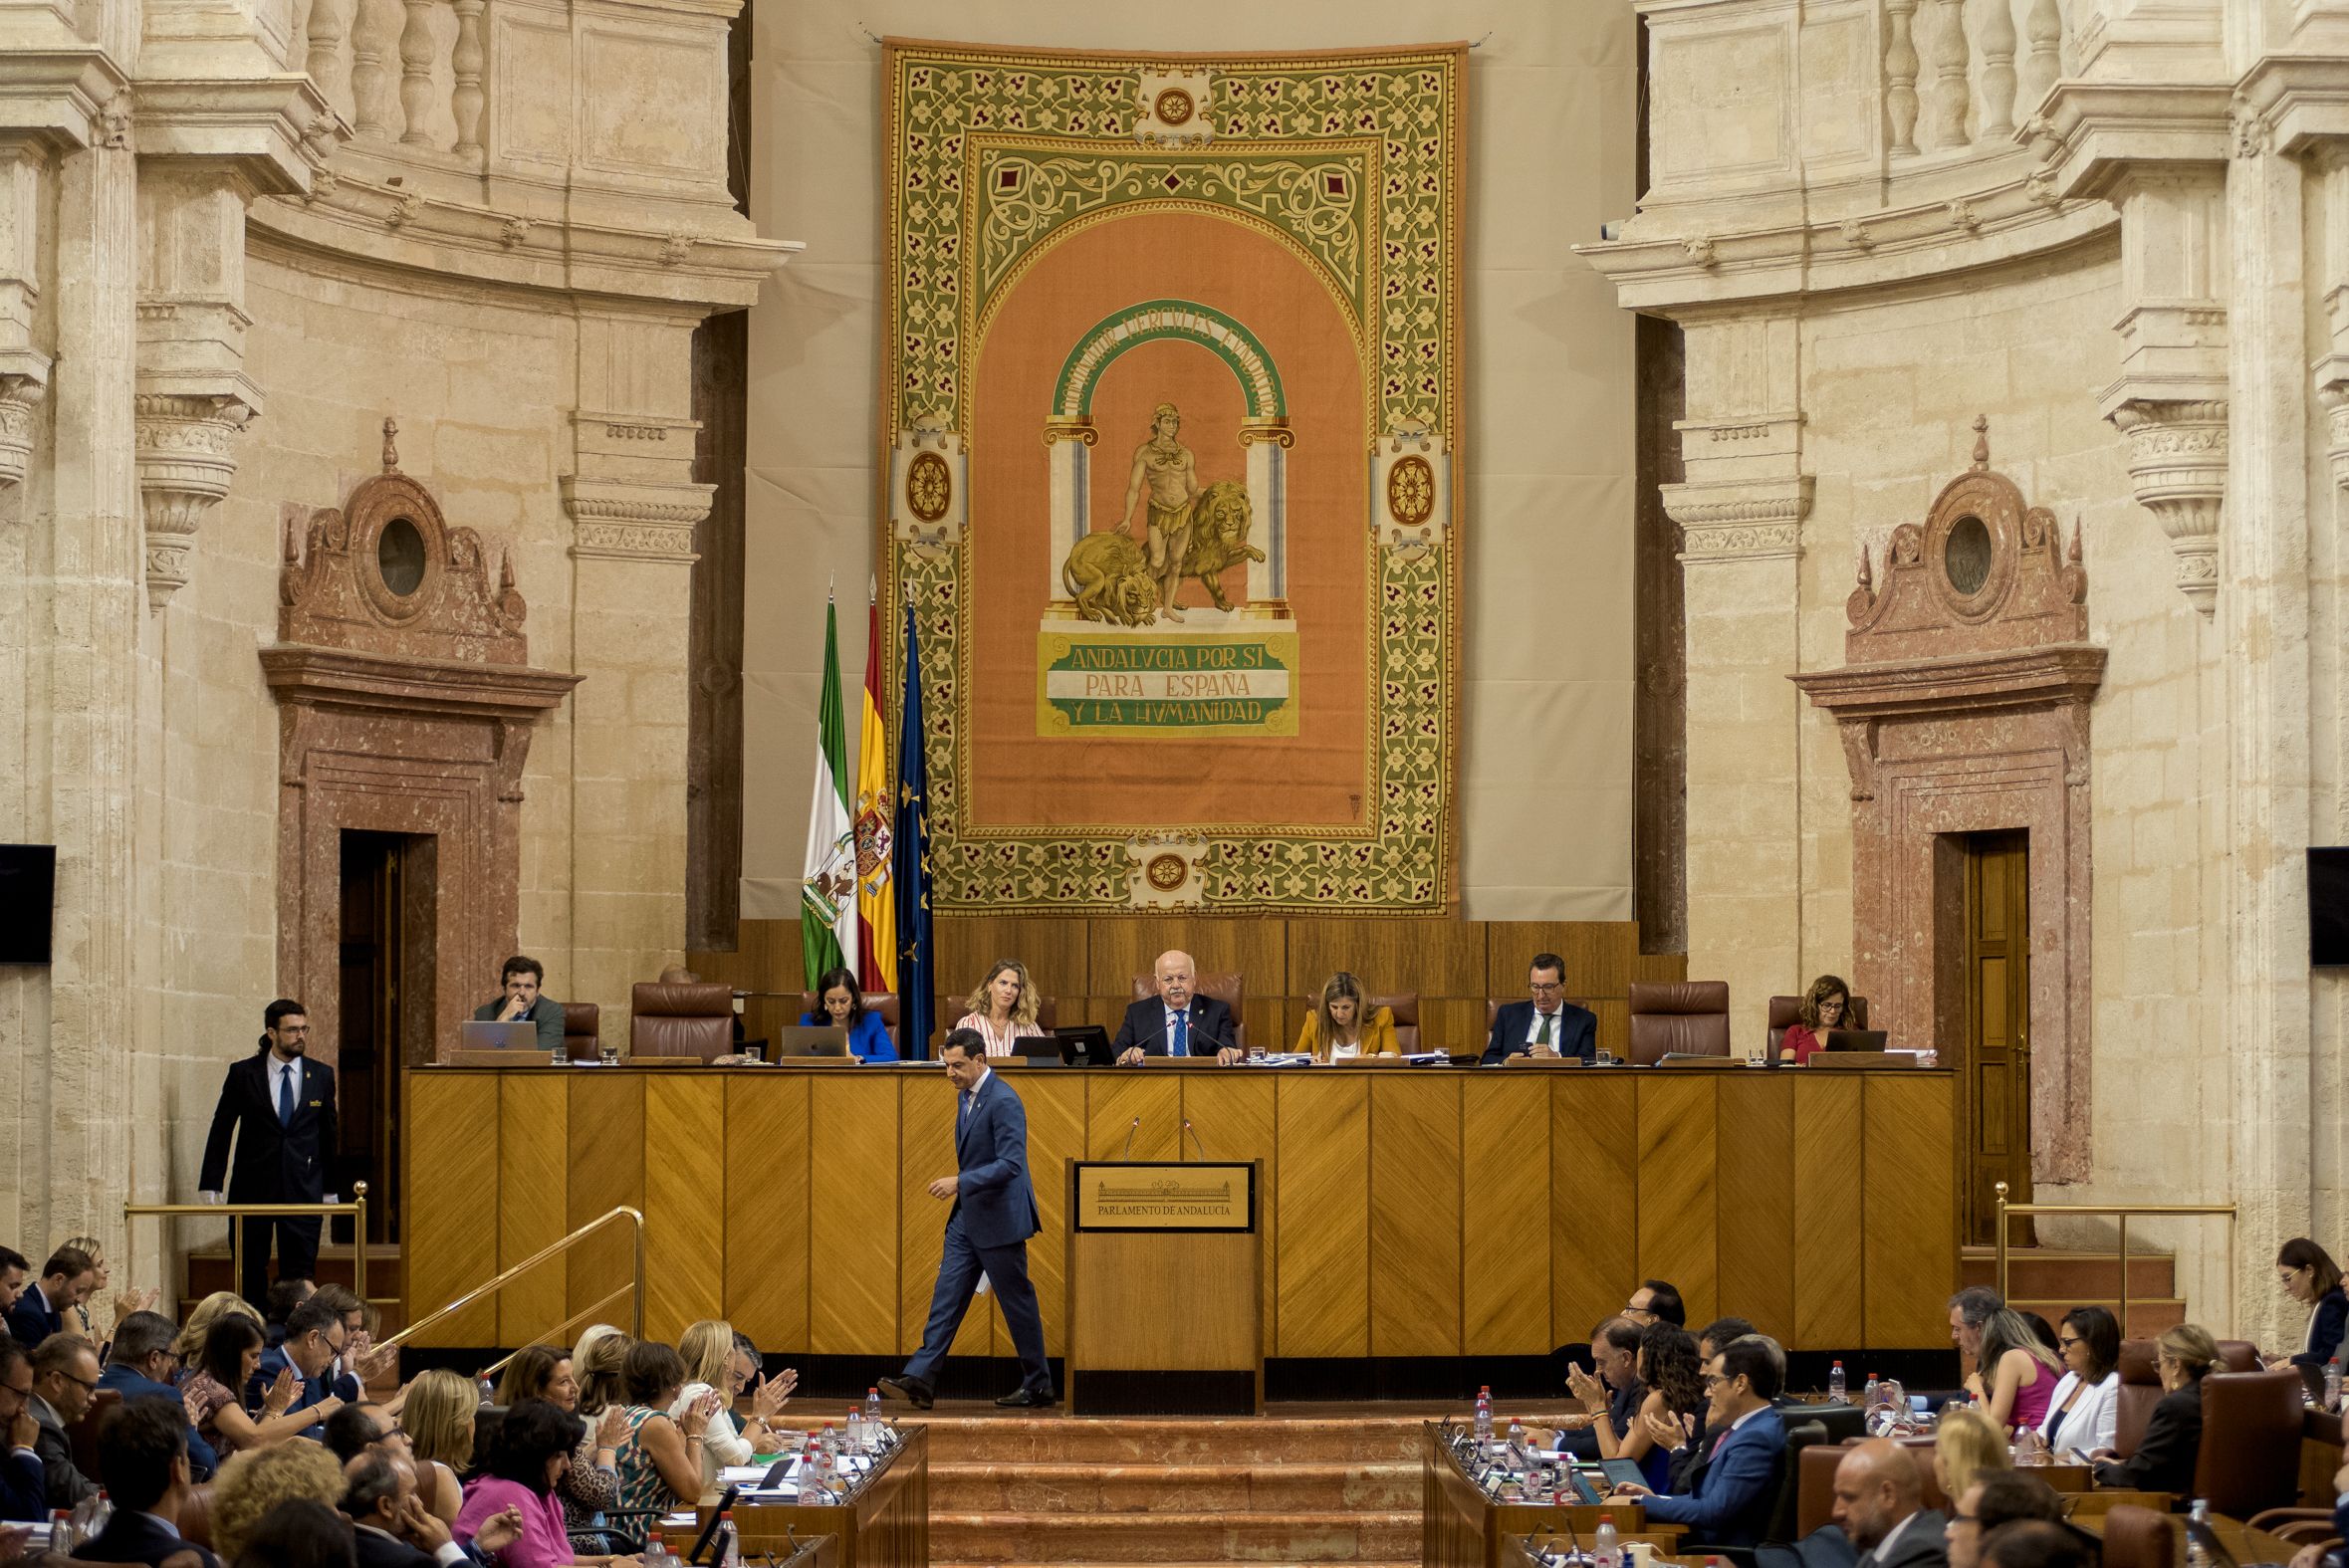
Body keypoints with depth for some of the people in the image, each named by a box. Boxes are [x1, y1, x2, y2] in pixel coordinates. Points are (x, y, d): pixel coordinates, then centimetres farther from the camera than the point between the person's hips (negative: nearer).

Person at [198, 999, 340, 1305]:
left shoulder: (322, 1075, 5)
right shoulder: (243, 1074, -1)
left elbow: (329, 1133, 11)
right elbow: (221, 1130, 3)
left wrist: (330, 1188, 11)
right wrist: (211, 1185, -1)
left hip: (303, 1187, 1)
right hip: (252, 1186, -1)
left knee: (300, 1271, -2)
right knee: (250, 1272, 4)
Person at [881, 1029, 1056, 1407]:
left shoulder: (1003, 1101, -20)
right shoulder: (968, 1096, 10)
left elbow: (1011, 1164, -26)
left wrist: (960, 1182, -30)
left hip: (998, 1219, -9)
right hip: (967, 1216, 9)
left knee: (1017, 1301, 3)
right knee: (946, 1298, 2)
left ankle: (1038, 1386, 15)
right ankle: (919, 1380, -1)